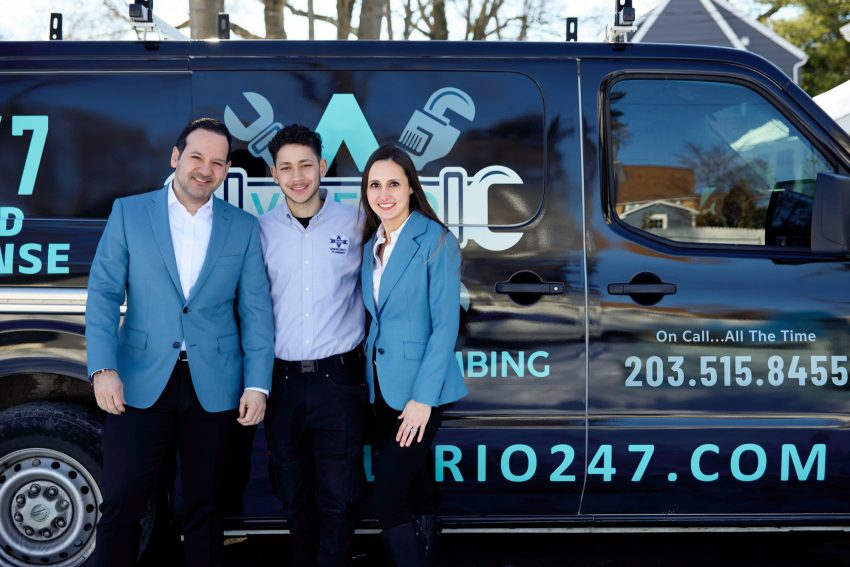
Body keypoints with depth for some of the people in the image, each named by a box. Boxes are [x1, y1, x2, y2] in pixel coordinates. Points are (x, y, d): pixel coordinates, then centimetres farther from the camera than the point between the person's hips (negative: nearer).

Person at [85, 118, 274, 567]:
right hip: (139, 383, -1)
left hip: (214, 389, 1)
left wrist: (257, 385, -5)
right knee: (121, 504, 0)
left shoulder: (244, 227, 6)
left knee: (205, 505, 10)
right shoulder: (128, 213, 3)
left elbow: (256, 311, 3)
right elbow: (103, 293, -1)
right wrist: (102, 369, -12)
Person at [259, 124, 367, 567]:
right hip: (282, 381, 2)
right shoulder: (262, 229, 4)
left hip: (339, 379, -2)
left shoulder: (355, 223, -1)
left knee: (337, 497, -2)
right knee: (295, 496, 13)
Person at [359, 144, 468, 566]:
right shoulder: (370, 244, 9)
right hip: (381, 386, 6)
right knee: (415, 493, 14)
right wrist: (367, 377, 4)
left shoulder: (435, 241, -11)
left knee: (388, 499, -10)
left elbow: (446, 324, -14)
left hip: (417, 388, -6)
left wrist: (423, 397, -18)